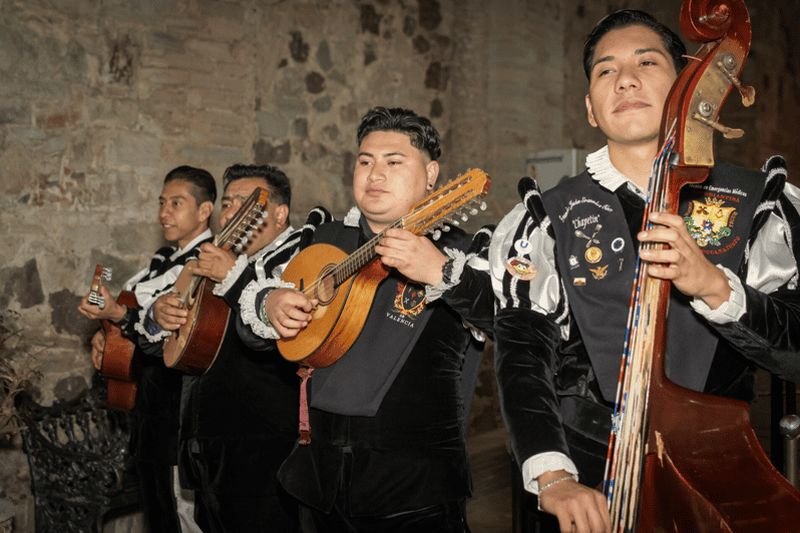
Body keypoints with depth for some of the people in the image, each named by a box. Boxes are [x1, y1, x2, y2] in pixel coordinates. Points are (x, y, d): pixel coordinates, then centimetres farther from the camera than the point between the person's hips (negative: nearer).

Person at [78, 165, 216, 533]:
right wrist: (107, 333, 9)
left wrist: (120, 315, -26)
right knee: (153, 496, 19)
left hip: (180, 395, -9)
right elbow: (134, 306, 26)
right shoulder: (164, 258, 13)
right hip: (148, 389, 9)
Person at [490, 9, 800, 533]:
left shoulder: (757, 201, 2)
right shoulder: (550, 218, 0)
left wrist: (716, 287, -22)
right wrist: (554, 478, -21)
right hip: (589, 476, 0)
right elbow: (523, 351, -9)